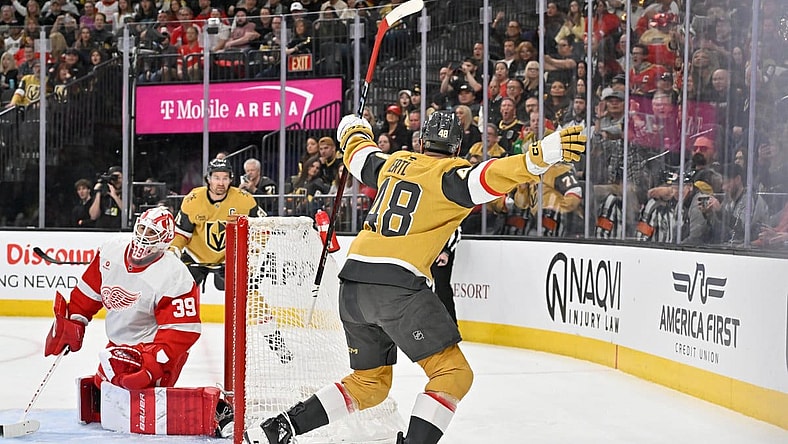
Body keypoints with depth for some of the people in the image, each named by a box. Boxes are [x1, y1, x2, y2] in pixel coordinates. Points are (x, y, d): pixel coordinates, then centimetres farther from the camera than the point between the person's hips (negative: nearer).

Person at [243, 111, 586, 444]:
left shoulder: (394, 163, 19)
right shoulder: (449, 174, 1)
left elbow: (359, 155, 39)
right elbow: (490, 177, -19)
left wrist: (354, 131, 60)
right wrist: (544, 153, -27)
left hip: (352, 285, 8)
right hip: (397, 287, -8)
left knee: (369, 382, 21)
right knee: (454, 374, -3)